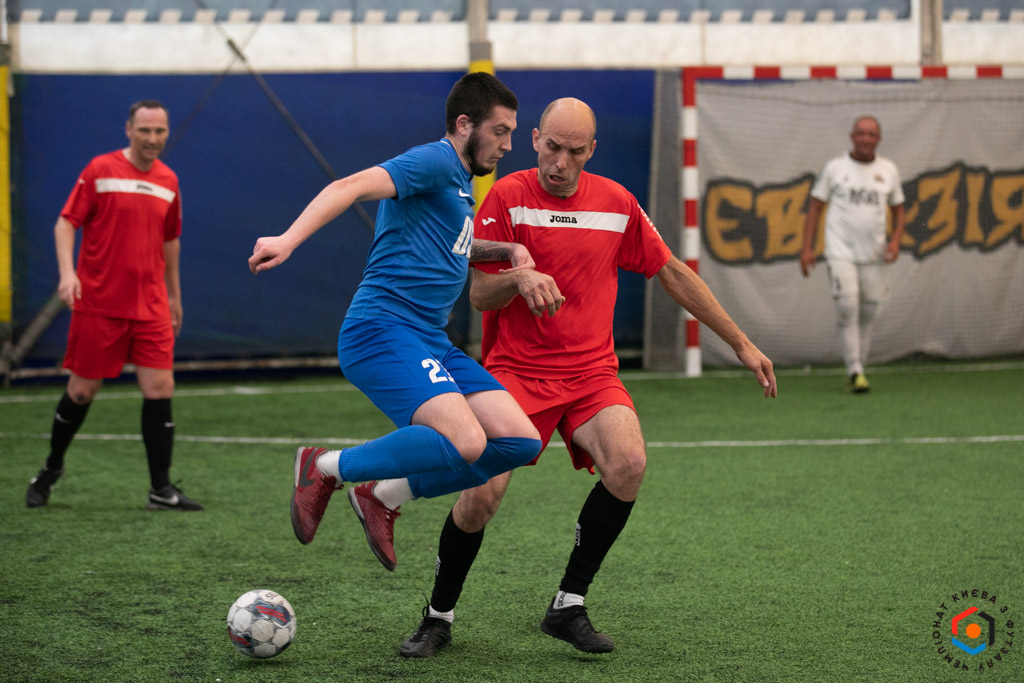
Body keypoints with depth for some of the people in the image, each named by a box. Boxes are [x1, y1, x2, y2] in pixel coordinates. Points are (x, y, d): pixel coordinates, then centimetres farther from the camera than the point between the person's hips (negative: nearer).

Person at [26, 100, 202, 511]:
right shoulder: (100, 170, -5)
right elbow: (66, 223, -5)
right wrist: (67, 272, -20)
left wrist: (174, 295, 23)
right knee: (82, 391, 5)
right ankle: (51, 470, 27)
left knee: (160, 389, -6)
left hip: (151, 307, 3)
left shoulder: (167, 181, 8)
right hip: (97, 303, -3)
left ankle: (161, 489, 1)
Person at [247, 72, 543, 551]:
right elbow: (350, 187, -22)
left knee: (521, 442, -3)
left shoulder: (458, 182, 23)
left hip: (432, 344, 10)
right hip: (383, 329, -10)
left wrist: (508, 251, 25)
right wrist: (289, 240, -37)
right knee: (465, 443, -28)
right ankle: (326, 469, -8)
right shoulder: (434, 162, -7)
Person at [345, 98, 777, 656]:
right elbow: (479, 295, -6)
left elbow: (672, 273, 15)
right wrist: (519, 278, -29)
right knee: (482, 493, -20)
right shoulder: (507, 197, -4)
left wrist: (741, 344, 16)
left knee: (628, 464, -25)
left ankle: (568, 606, -9)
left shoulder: (616, 203, 5)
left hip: (592, 372, 3)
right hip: (516, 370, -3)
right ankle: (438, 619, 6)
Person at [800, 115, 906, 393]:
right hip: (841, 252, -3)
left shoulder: (888, 170, 9)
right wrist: (807, 248, -3)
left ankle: (858, 370, 17)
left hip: (874, 256, 3)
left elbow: (898, 211, 16)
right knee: (848, 311, -15)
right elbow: (815, 207, 5)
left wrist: (895, 240, -3)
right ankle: (855, 373, -16)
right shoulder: (835, 168, 2)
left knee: (867, 316, 7)